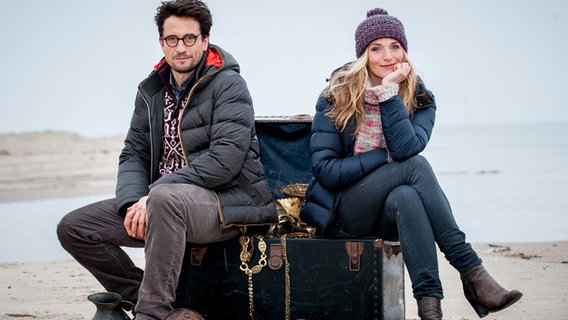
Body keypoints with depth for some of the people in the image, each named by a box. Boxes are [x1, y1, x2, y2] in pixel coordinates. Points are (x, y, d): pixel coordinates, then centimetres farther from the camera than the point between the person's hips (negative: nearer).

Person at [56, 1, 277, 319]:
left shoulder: (228, 85, -5)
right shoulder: (151, 91, 16)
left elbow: (225, 159, -17)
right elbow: (134, 155, 13)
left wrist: (152, 197, -20)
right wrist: (133, 202, -10)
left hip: (225, 201, -8)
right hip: (162, 204, 8)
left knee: (164, 198, -40)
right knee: (73, 227, -5)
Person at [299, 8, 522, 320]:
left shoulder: (420, 99, 3)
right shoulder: (336, 96, -3)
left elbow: (406, 147, -18)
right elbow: (325, 170, -10)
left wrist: (389, 93, -18)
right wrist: (386, 156, -15)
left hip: (388, 214, 2)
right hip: (342, 213, -2)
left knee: (406, 197, -36)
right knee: (416, 165, -28)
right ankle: (472, 274, -33)